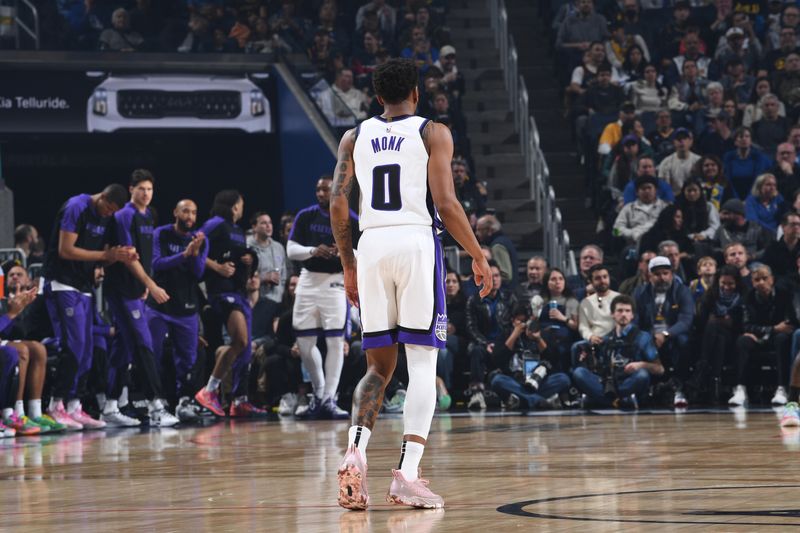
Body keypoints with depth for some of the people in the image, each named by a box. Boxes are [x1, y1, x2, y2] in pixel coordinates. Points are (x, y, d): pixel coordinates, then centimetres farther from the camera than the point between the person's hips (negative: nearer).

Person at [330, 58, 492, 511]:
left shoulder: (355, 138, 13)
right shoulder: (433, 134, 3)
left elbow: (338, 205, 7)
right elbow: (446, 203, -7)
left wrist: (349, 265, 17)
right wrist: (479, 256, 1)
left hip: (371, 245, 4)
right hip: (417, 242, -3)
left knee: (379, 366, 12)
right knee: (423, 363, -1)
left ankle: (356, 451, -12)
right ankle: (408, 474, -11)